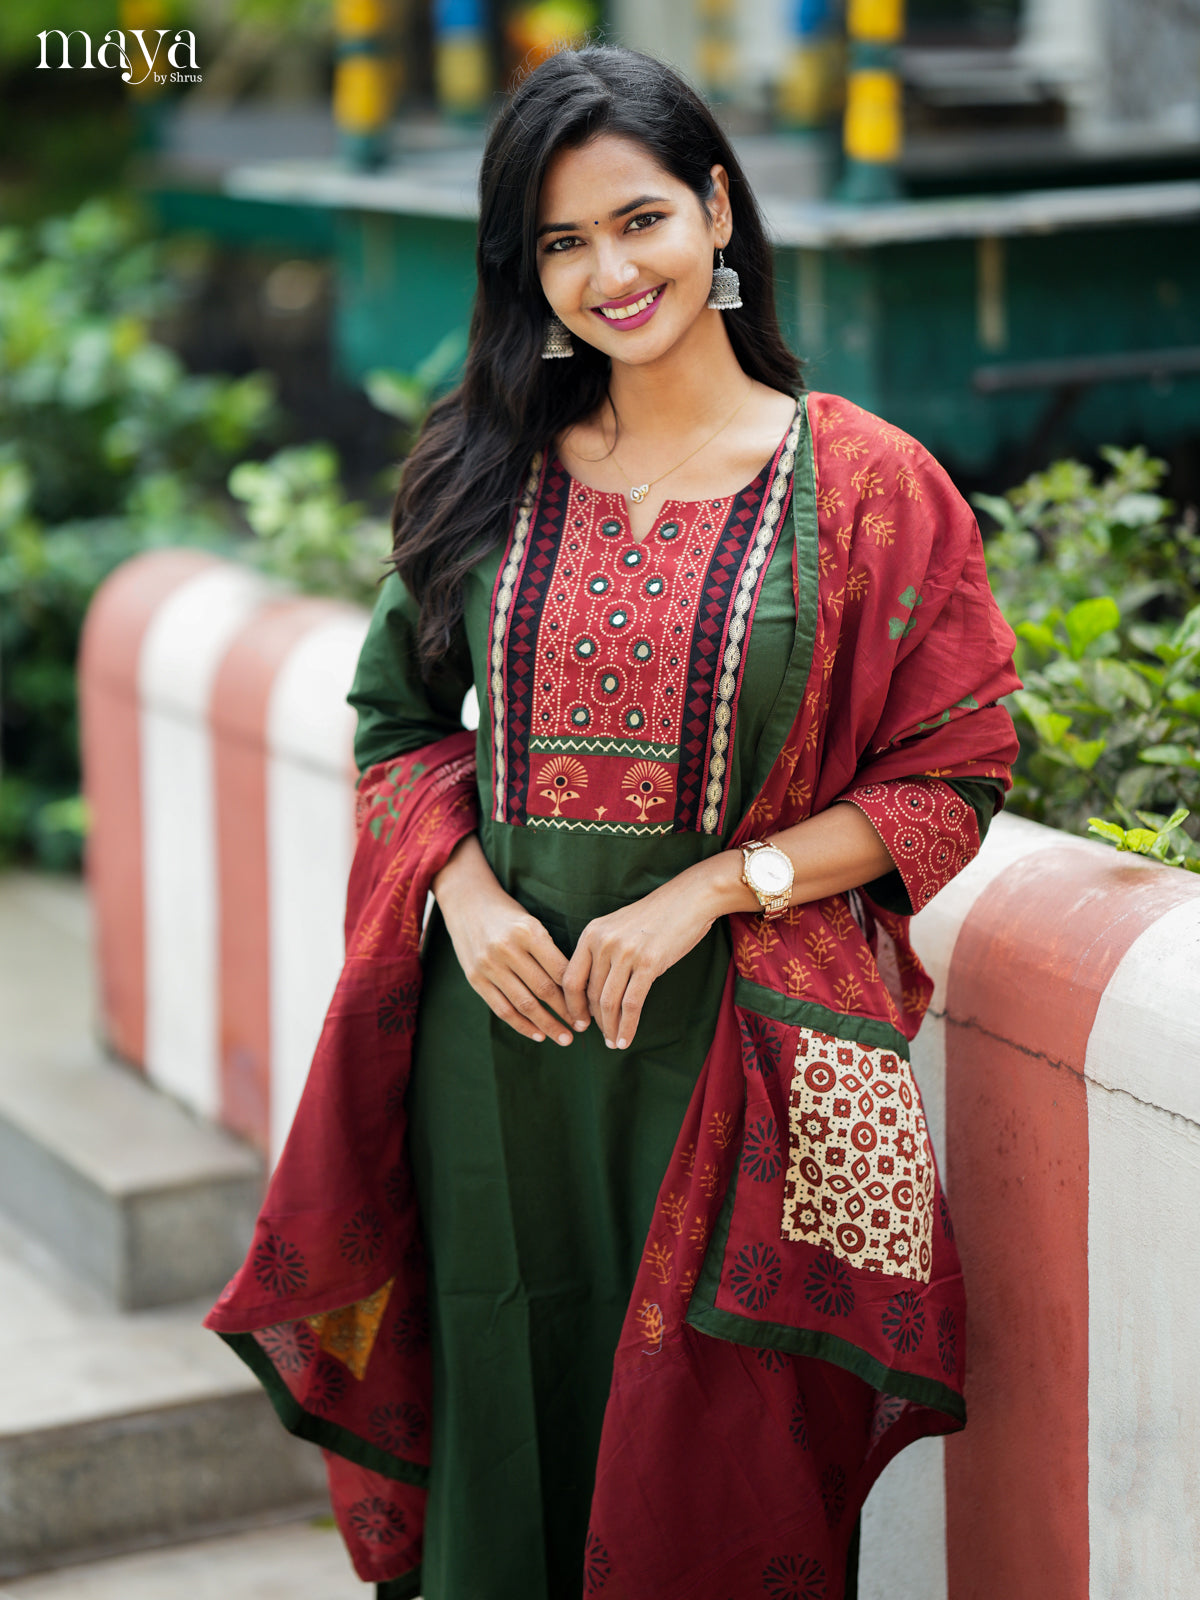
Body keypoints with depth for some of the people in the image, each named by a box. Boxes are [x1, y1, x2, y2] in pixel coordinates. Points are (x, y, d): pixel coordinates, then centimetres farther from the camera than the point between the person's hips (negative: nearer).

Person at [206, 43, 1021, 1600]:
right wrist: (465, 891, -5)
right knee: (512, 1413, 13)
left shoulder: (864, 483, -5)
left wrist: (706, 890, -14)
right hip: (507, 1018, 3)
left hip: (734, 1040, -3)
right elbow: (401, 712, 14)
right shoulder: (494, 472, 5)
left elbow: (951, 778, -4)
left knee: (714, 1460, 5)